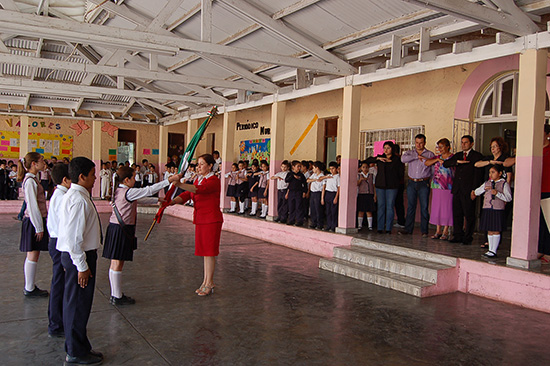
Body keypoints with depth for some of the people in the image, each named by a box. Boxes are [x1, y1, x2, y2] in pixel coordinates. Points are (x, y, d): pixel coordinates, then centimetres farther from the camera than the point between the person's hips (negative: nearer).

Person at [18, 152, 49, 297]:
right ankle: (30, 289, 8)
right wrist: (39, 227, -17)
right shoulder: (30, 181, -16)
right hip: (33, 221, -10)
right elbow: (33, 206, -19)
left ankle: (30, 287, 22)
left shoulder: (33, 179, 14)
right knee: (33, 255, -1)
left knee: (33, 255, 14)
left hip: (36, 220, 10)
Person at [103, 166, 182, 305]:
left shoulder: (119, 191, 13)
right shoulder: (128, 192, -15)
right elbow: (149, 190, -18)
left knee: (115, 262, 12)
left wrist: (157, 200, 25)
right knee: (118, 263, -3)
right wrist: (170, 180, -16)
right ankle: (117, 297, 5)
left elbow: (140, 199, 23)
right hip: (122, 230, -9)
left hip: (115, 227, 9)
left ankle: (115, 294, 20)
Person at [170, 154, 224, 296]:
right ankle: (206, 281, 22)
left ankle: (209, 283, 7)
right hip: (200, 220, 8)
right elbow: (187, 195, 6)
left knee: (209, 252, -3)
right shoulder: (198, 179, 15)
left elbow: (199, 189, -31)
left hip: (211, 220, -8)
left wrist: (180, 184, -42)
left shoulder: (213, 181, -13)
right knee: (205, 251, 13)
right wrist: (172, 201, -12)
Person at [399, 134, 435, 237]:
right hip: (411, 183, 2)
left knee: (424, 207, -3)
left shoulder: (430, 154, 5)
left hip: (424, 184, -2)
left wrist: (424, 159, -5)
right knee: (410, 207, 4)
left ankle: (424, 231, 3)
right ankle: (408, 229, 9)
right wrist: (417, 156, -12)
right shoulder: (410, 153, 12)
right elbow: (403, 159, -11)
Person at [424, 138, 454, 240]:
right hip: (437, 186, 5)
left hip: (448, 187, -5)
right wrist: (437, 159, -7)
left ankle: (445, 232, 6)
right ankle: (438, 231, 14)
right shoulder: (437, 157, 14)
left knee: (446, 208, -2)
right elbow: (426, 163, 2)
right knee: (437, 208, 6)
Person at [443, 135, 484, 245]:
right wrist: (458, 161, -9)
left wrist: (474, 190, -13)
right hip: (457, 190, 5)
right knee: (456, 214, 6)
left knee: (469, 215, -1)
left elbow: (478, 174, -5)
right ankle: (457, 236, 15)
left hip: (468, 190, -5)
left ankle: (468, 238, 8)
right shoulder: (458, 155, 19)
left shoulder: (477, 156, 1)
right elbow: (445, 164, 7)